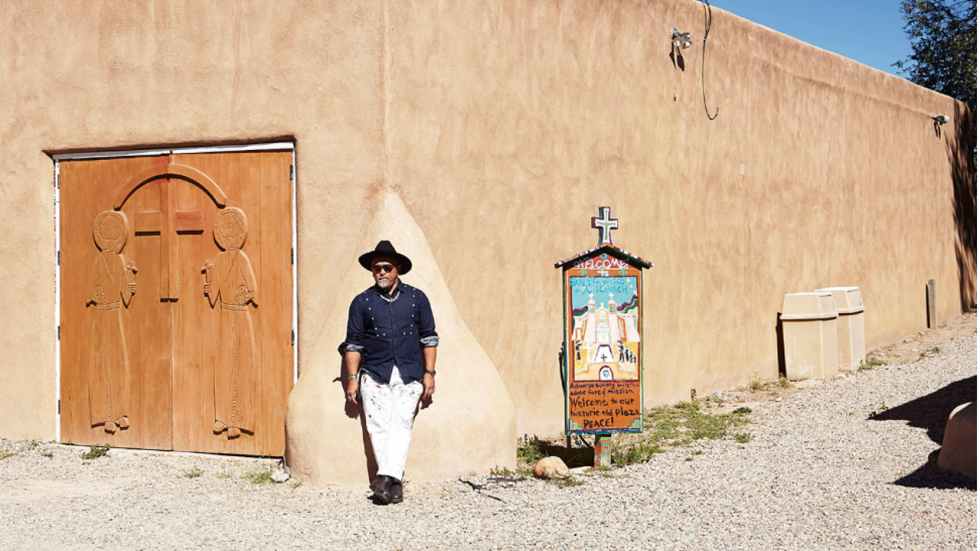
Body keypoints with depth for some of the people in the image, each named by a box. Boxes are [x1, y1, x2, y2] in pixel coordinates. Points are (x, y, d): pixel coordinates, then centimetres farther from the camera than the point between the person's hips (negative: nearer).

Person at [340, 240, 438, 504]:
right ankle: (394, 482, -6)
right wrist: (352, 378, 3)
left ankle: (386, 478, -16)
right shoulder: (362, 302, 9)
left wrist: (429, 373, 4)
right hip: (374, 373, 0)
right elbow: (353, 342, 10)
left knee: (401, 425, -12)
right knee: (378, 426, -10)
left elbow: (428, 337, 11)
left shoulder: (417, 298, 9)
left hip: (409, 374, 0)